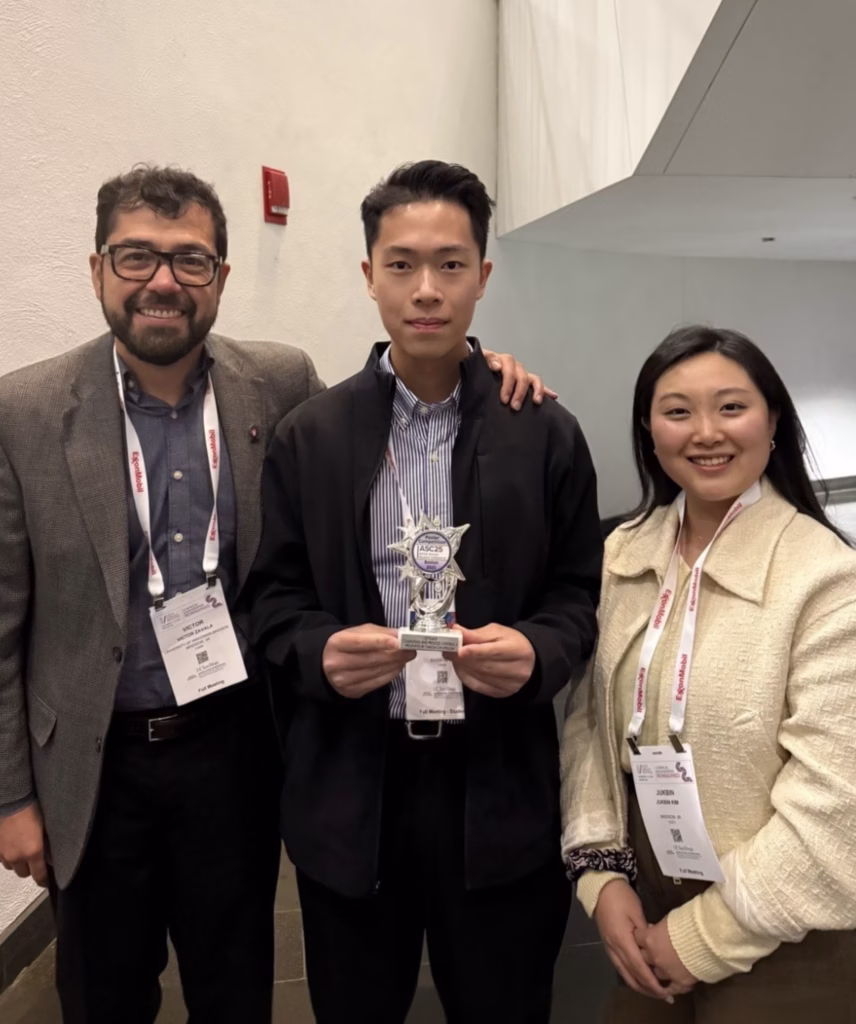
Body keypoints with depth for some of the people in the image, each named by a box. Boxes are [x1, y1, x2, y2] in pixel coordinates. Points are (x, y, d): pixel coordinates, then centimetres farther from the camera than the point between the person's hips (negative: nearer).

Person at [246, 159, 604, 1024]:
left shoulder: (548, 435, 0)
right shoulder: (307, 437, 1)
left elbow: (580, 595, 2)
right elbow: (273, 597, 2)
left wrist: (536, 652, -19)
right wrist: (320, 652, -18)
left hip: (499, 790, 0)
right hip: (348, 790, 1)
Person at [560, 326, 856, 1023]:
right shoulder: (624, 553, -2)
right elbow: (591, 718, 2)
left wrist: (706, 938, -13)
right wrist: (601, 872, -5)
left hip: (780, 945, -4)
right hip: (647, 903, 5)